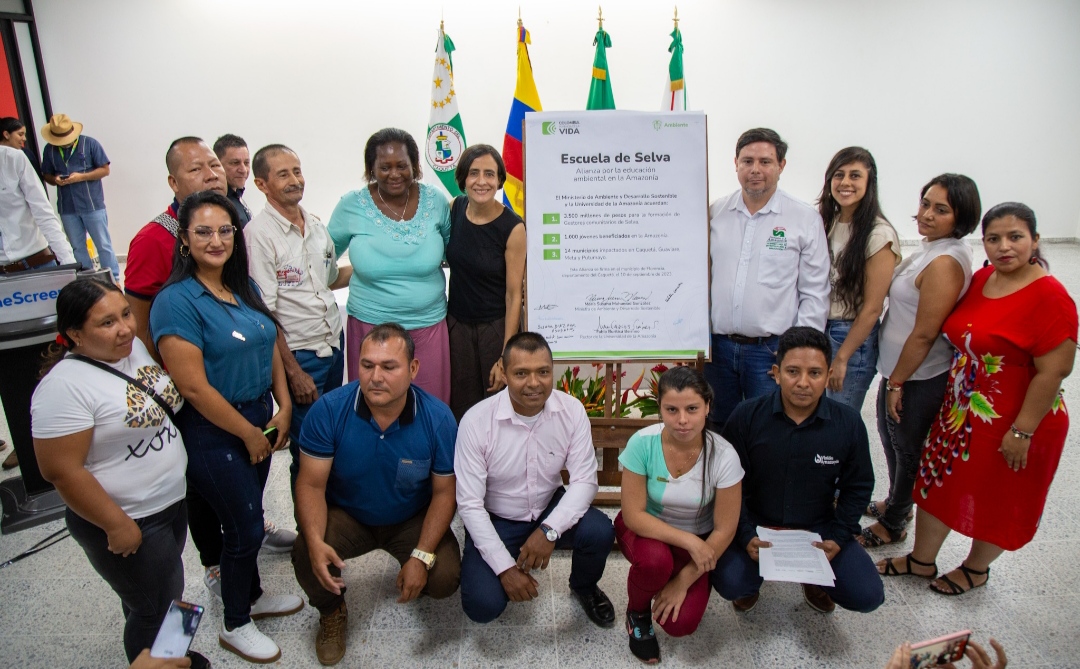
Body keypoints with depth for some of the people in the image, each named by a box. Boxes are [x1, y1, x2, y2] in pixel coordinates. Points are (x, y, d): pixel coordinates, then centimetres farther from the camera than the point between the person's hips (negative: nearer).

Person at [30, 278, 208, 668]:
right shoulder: (65, 386, -25)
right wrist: (116, 525, -19)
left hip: (173, 502, 8)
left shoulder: (136, 347, -2)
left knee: (163, 592, 26)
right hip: (129, 522, -8)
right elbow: (61, 471, -23)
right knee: (154, 610, 10)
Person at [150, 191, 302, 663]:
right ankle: (235, 626, 30)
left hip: (260, 419, 7)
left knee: (247, 517, 21)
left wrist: (283, 408, 0)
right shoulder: (176, 301, -19)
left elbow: (269, 348, 10)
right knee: (245, 527, 6)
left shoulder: (245, 288, 4)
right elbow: (194, 387, -21)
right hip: (213, 434, -6)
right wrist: (249, 433, -13)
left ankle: (251, 596, 44)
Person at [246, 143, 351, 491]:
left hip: (334, 344, 6)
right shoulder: (258, 233, -14)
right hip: (298, 356, -6)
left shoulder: (316, 225, 7)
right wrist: (294, 372, -14)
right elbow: (264, 313, -14)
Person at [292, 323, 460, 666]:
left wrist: (422, 556, -24)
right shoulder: (329, 409, -22)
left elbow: (444, 491, -13)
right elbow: (311, 484, -16)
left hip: (412, 519, 0)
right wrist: (316, 542, -34)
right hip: (346, 514, 0)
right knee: (305, 556, -27)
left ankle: (414, 579, 20)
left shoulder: (438, 418, -22)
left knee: (445, 578, -21)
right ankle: (332, 612, 10)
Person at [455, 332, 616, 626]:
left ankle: (583, 588, 11)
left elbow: (584, 480, -14)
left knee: (600, 532, -25)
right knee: (483, 605, -21)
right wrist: (505, 567, -22)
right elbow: (470, 504, -19)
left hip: (550, 508, 2)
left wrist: (549, 530, -30)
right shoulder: (476, 421, -23)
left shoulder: (571, 410, -16)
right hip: (495, 519, -2)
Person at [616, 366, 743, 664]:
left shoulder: (724, 456, -24)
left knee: (681, 623, -17)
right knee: (655, 560, -35)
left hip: (697, 542, 1)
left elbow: (724, 530, -15)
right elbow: (634, 515, -20)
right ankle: (637, 612, 0)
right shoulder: (642, 443, -26)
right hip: (646, 530, -1)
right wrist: (689, 541, -28)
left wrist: (684, 581, -14)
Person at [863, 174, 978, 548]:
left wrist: (897, 382, -16)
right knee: (891, 440, 25)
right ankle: (896, 503, 48)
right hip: (902, 368, 9)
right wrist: (894, 378, 13)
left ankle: (893, 524, 32)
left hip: (919, 378, -9)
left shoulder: (944, 262, -26)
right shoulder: (934, 248, 5)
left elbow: (924, 334, -25)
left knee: (907, 449, 11)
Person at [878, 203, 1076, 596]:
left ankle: (976, 568, 39)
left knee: (997, 500, 14)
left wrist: (1022, 431, -20)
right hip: (959, 412, 7)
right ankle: (922, 560, 35)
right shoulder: (980, 279, 1)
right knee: (938, 481, 16)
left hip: (1012, 423, -7)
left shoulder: (1049, 297, -20)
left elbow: (1053, 372, -21)